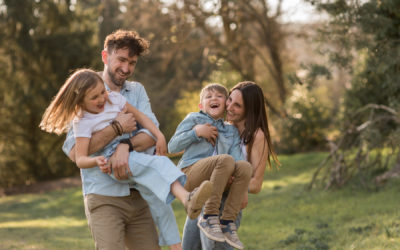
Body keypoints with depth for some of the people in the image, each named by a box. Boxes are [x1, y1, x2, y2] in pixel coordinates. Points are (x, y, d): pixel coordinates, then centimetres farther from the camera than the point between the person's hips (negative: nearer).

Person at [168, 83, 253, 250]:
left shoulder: (231, 131, 24)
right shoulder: (193, 119, 15)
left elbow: (237, 155, 6)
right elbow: (172, 147, 7)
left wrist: (242, 191, -11)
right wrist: (196, 132, -5)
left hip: (214, 180, 4)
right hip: (190, 174, -4)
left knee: (245, 166, -26)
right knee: (226, 160, -33)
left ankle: (227, 220, -23)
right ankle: (209, 216, -32)